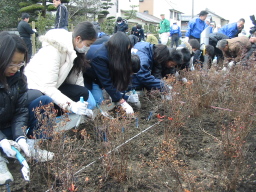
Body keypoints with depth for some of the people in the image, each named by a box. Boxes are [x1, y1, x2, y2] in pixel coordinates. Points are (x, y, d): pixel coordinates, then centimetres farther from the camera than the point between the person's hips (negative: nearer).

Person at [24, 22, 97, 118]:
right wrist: (71, 106, -42)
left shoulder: (74, 49, -2)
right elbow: (47, 87, -33)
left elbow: (77, 80, -7)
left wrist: (83, 109, -15)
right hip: (34, 88, -8)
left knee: (84, 93, -14)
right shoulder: (53, 50, -27)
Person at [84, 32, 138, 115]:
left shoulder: (110, 50, -16)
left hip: (94, 77, 7)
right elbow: (107, 83, -33)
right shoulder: (100, 57, -38)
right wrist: (122, 103, -30)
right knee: (97, 101, -17)